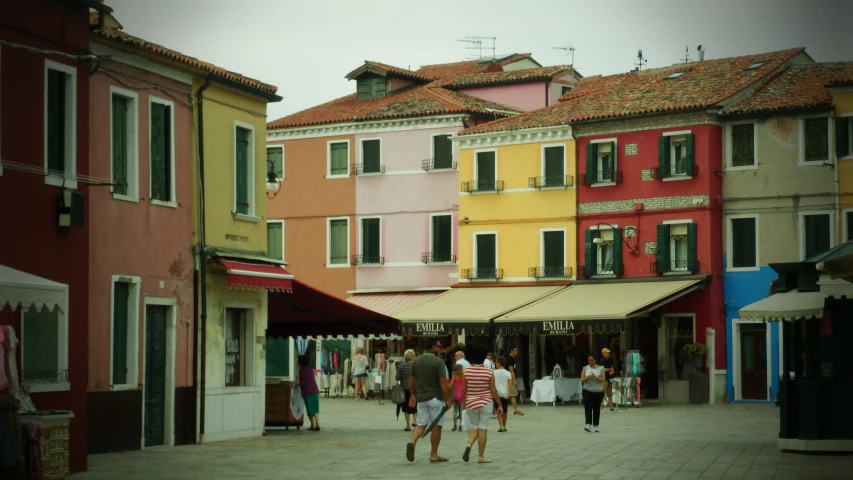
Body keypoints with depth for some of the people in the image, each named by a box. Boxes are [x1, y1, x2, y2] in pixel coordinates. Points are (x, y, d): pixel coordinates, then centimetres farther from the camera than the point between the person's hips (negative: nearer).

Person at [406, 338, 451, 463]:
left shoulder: (417, 361, 6)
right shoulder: (438, 362, -12)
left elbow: (411, 379, 10)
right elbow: (443, 382, -16)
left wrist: (413, 395, 21)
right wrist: (448, 399, -10)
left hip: (420, 398, 5)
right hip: (435, 398, -5)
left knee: (421, 424, 11)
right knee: (436, 426, 5)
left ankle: (413, 441, -18)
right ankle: (433, 456, 9)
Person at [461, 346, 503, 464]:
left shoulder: (466, 371, -4)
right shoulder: (489, 372, -9)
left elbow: (463, 389, 1)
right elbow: (493, 391, -7)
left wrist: (463, 403, 15)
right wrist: (500, 405, 2)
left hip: (471, 404, 2)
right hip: (486, 404, -2)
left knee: (474, 428, 15)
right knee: (483, 429, 3)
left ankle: (469, 445, -13)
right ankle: (480, 457, 4)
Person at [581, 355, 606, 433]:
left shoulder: (600, 368, 2)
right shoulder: (585, 368, 5)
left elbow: (603, 380, -3)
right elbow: (582, 380, 2)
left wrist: (596, 377, -20)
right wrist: (588, 377, -18)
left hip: (598, 391, 0)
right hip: (587, 391, 0)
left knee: (596, 409, 6)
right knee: (588, 408, -13)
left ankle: (595, 426, 14)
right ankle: (588, 425, -20)